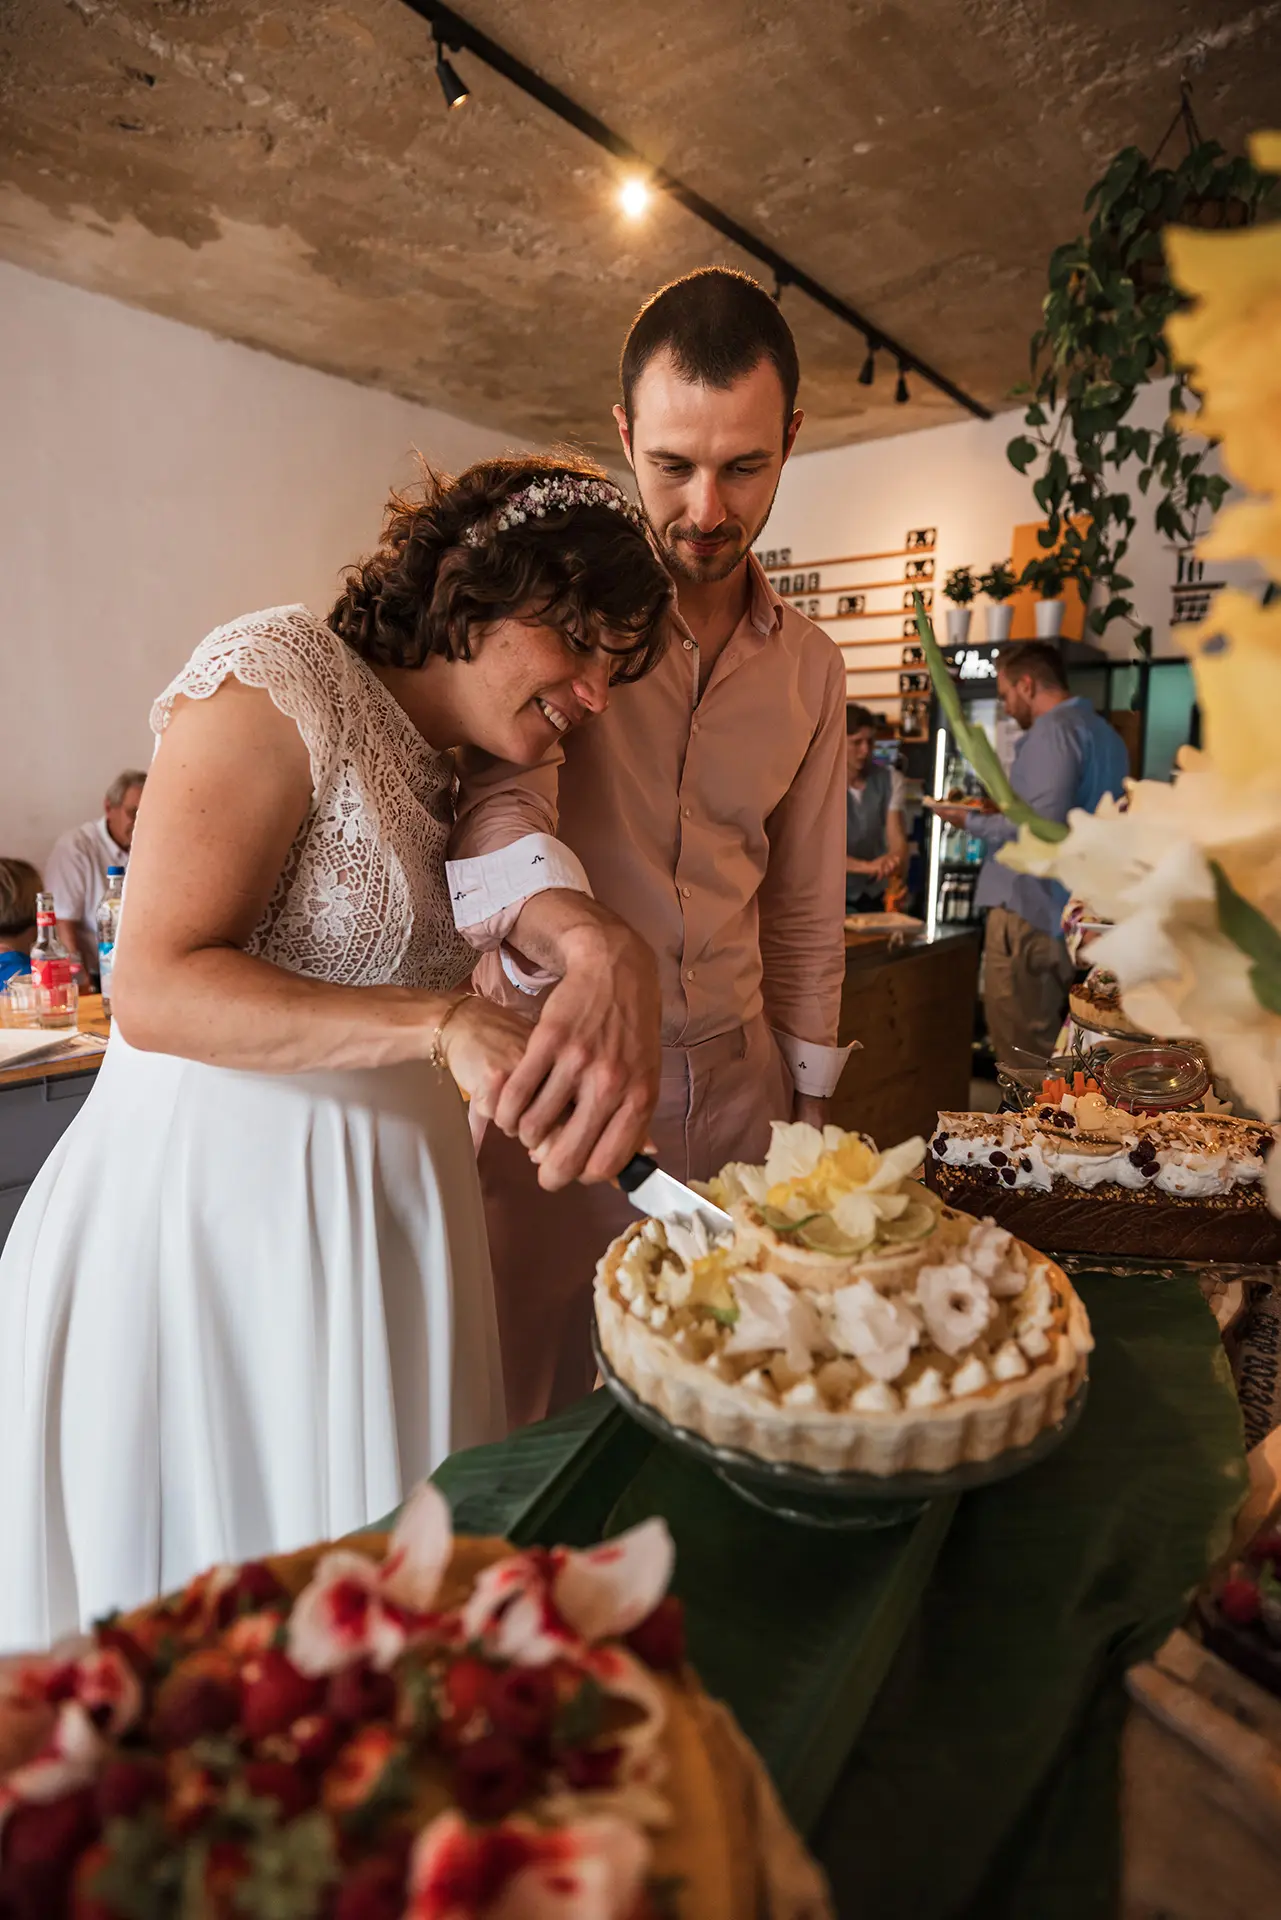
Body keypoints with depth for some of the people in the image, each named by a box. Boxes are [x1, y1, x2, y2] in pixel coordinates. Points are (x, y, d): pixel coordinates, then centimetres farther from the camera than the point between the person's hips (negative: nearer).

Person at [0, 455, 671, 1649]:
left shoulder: (459, 780, 13)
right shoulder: (276, 676, -12)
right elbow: (153, 989, -18)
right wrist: (440, 1027, -27)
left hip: (383, 1212, 7)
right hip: (220, 1194, -7)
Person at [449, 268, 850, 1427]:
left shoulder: (810, 667, 9)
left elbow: (805, 910, 13)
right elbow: (493, 808, -23)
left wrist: (806, 1100, 12)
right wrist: (594, 945, -43)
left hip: (734, 1085, 4)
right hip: (552, 1076, -3)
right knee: (535, 1431, 8)